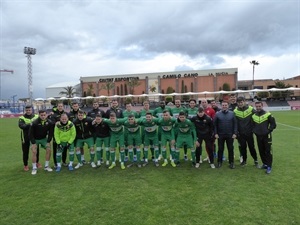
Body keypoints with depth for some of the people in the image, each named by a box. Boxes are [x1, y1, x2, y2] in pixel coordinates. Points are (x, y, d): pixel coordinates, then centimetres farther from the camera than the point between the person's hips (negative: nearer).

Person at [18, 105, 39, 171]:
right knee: (25, 152, 8)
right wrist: (29, 124, -36)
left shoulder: (36, 117, 1)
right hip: (26, 138, -1)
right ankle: (26, 165, 24)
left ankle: (37, 162, 33)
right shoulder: (22, 118, -6)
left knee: (36, 150, 13)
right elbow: (21, 125, -23)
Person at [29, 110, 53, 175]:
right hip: (35, 139, -3)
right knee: (34, 152, -14)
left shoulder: (49, 122, -17)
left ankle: (46, 166, 7)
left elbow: (50, 133, -5)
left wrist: (48, 141, -10)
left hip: (44, 138, 3)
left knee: (49, 149, -9)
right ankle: (34, 168, 2)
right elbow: (31, 133, -17)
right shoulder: (34, 123, -25)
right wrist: (33, 143, -19)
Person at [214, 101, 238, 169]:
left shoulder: (232, 114, 2)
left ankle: (231, 162, 18)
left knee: (230, 149, 7)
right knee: (220, 149, 9)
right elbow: (215, 124, 0)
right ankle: (219, 162, 20)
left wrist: (235, 133, -5)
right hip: (220, 135, 0)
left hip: (230, 135, 0)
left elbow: (235, 124, 1)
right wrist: (215, 133, -6)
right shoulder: (217, 114, 0)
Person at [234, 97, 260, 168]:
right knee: (243, 147, 10)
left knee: (251, 147, 7)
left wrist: (253, 128, 0)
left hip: (249, 132, -1)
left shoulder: (250, 109, -7)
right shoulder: (235, 111, -4)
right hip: (241, 133, 1)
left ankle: (256, 161, 22)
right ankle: (244, 160, 26)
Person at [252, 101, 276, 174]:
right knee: (261, 151, 12)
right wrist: (255, 131, 5)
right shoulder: (253, 116, 6)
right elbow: (253, 125, 18)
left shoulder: (268, 115, -8)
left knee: (268, 151, -2)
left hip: (267, 136, -4)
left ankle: (269, 166, 5)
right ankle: (265, 163, 26)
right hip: (258, 136, 5)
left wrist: (268, 131, -11)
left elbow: (273, 124, -5)